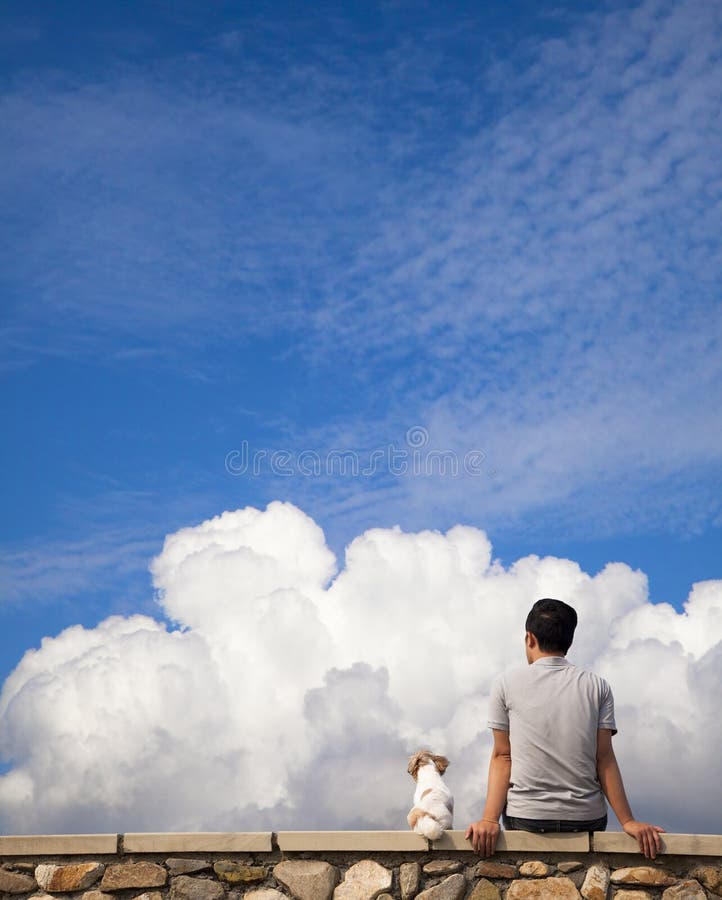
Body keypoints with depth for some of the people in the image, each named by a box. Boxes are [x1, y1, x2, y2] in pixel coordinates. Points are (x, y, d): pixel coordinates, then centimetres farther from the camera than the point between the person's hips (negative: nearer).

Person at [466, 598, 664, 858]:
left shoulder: (505, 684, 2)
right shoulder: (598, 687, 5)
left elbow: (502, 756, -2)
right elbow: (604, 759, 0)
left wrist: (490, 820, -4)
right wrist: (628, 821, 2)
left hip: (525, 817, -1)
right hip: (587, 818, 1)